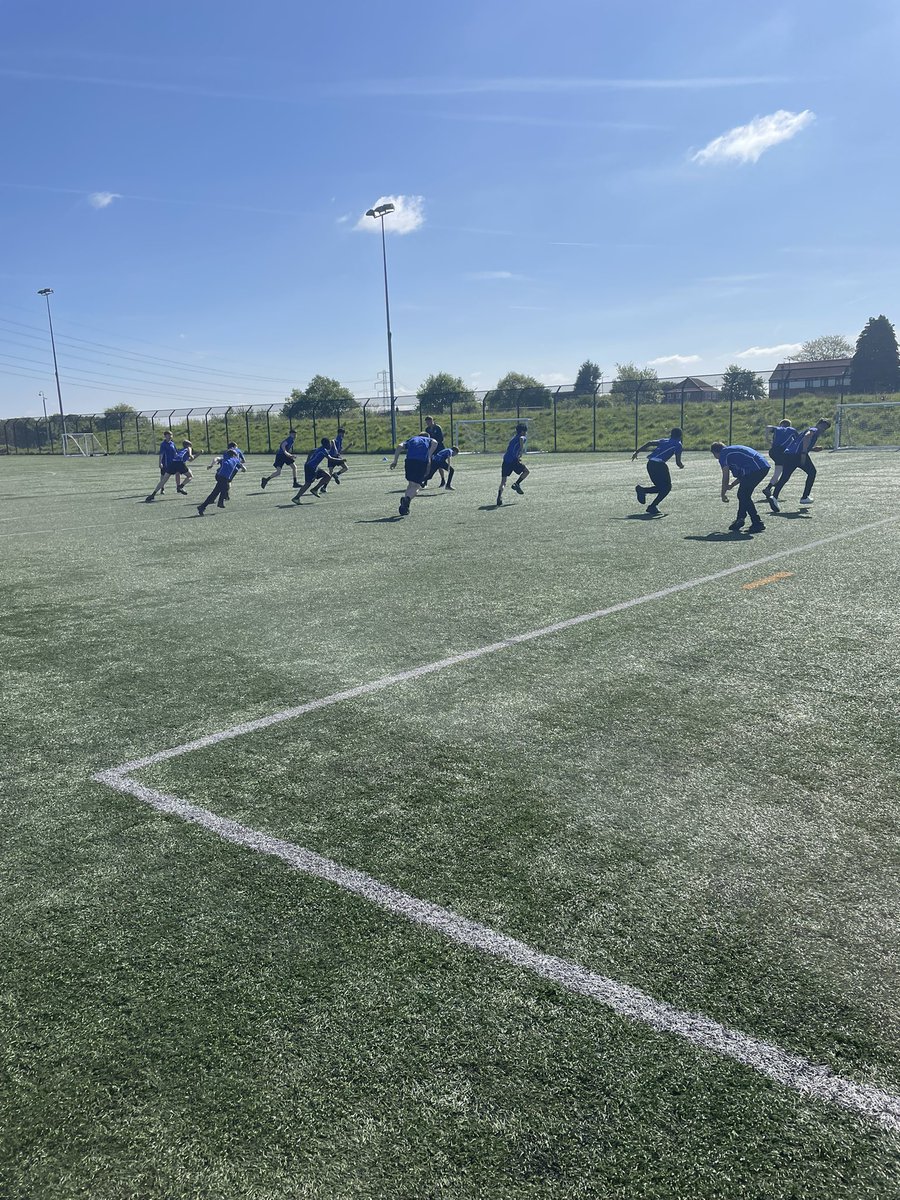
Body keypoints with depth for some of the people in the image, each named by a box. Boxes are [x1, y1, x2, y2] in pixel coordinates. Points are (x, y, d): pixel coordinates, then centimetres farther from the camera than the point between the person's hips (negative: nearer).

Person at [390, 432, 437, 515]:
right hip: (423, 461, -2)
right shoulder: (429, 440, 31)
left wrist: (395, 461, 9)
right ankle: (407, 498, -29)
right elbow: (435, 443, 5)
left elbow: (400, 446, 14)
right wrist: (429, 457, 1)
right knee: (415, 486, -1)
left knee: (411, 484, 19)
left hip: (410, 459, 2)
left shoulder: (411, 439, 33)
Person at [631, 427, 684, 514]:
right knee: (667, 487, 7)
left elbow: (649, 443, 12)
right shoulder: (678, 445, 8)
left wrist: (637, 452, 10)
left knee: (661, 487, 20)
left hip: (650, 463, 7)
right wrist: (681, 466, 24)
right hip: (660, 464, -7)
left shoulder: (664, 440, 25)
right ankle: (652, 506, -6)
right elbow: (678, 462, 1)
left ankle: (642, 490, -2)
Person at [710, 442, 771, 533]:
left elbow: (725, 477, 4)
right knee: (743, 495, 18)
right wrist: (731, 485, 37)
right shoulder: (732, 450, 30)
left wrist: (723, 494, 15)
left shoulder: (723, 455, 4)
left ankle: (757, 524, -5)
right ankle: (740, 520, 25)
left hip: (756, 468, -9)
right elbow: (743, 474, 32)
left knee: (744, 496, -2)